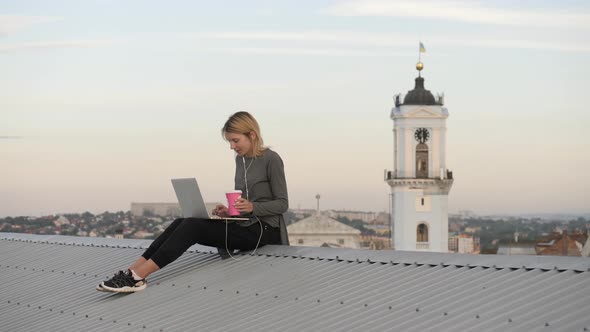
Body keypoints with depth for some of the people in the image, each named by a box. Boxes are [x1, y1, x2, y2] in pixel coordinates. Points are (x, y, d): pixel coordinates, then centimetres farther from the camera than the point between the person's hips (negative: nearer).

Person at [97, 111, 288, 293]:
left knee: (193, 226, -24)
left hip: (262, 229, -7)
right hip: (242, 225, 7)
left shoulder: (271, 159, -8)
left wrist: (253, 207, -23)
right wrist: (228, 211, 0)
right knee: (182, 223, -15)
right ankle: (132, 272, -25)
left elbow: (282, 204, -8)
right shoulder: (241, 159, 15)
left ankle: (138, 276, -32)